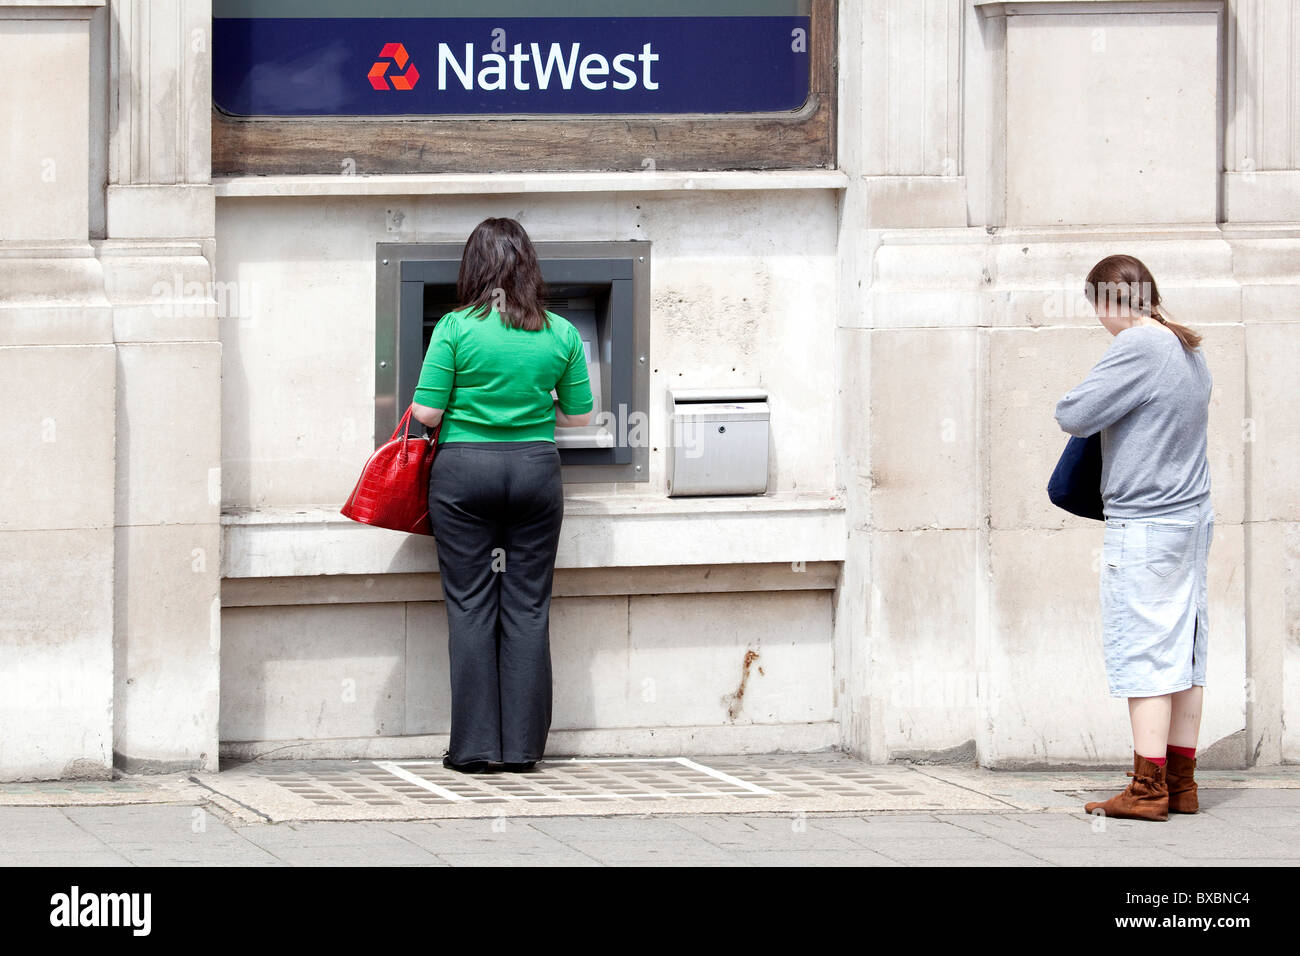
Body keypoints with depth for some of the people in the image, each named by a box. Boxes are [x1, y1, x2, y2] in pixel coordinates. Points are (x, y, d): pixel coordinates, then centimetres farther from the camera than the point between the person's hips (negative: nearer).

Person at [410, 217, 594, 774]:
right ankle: (522, 745, 7)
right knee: (527, 607, 7)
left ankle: (475, 746, 3)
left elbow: (425, 413, -7)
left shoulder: (456, 328, -7)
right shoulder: (561, 334, 1)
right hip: (535, 470, 2)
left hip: (464, 471, -2)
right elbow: (578, 416, 9)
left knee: (471, 607, 3)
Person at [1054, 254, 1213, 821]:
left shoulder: (1137, 347, -16)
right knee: (1184, 648, 10)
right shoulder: (1189, 349, 12)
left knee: (1143, 651, -5)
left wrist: (1069, 403, 4)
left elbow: (1073, 416, -18)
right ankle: (1181, 780, 13)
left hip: (1144, 525, -9)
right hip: (1193, 514, 9)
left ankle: (1149, 788, -6)